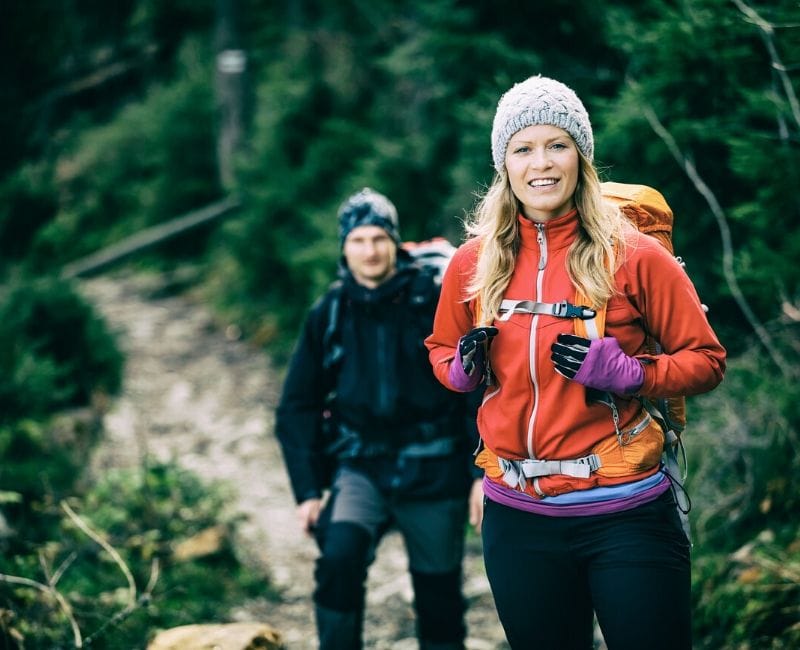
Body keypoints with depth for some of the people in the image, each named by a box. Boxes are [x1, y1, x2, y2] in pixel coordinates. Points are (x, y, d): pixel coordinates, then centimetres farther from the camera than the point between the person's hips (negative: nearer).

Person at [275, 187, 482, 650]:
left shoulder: (436, 301, -6)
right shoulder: (328, 315, 2)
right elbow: (298, 407, 6)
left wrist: (483, 470, -12)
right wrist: (308, 490, -1)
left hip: (434, 473, -1)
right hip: (363, 468, 1)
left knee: (439, 599, 7)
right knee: (339, 557, -26)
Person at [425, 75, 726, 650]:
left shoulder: (634, 256, -7)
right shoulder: (473, 262, 2)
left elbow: (706, 360, -1)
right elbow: (442, 352, 19)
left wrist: (625, 372, -17)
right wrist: (465, 367, -4)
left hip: (627, 516, -3)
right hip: (518, 518, 3)